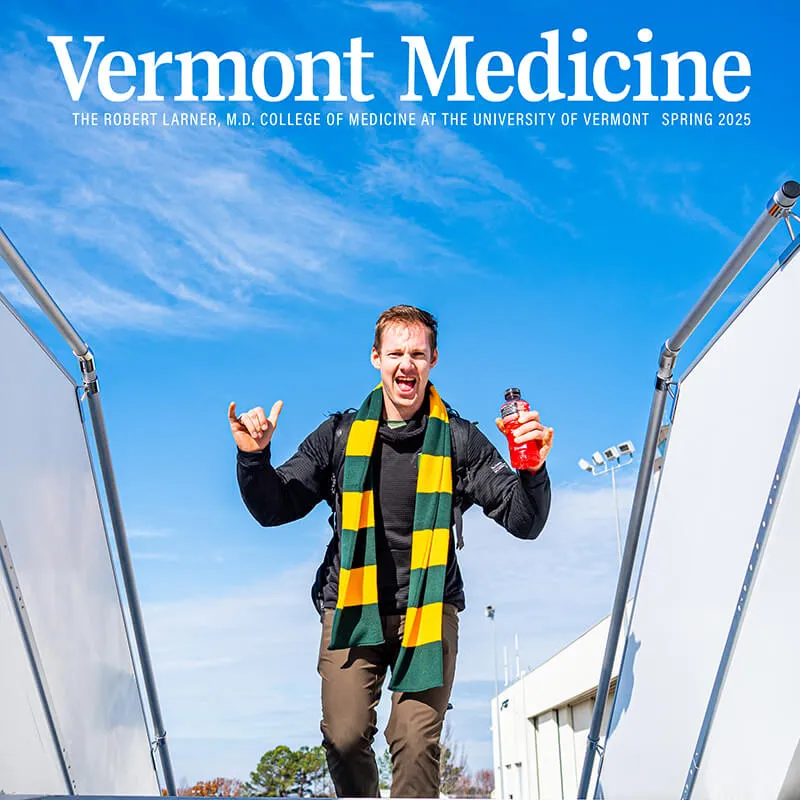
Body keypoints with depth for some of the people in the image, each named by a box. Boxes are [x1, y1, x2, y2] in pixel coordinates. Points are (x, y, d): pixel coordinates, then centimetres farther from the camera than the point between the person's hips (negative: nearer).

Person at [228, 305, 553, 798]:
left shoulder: (459, 440, 1)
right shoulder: (341, 435, 5)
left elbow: (525, 522, -2)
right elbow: (273, 509, 10)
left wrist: (532, 470, -22)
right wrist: (254, 457, -9)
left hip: (429, 612, -1)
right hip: (351, 610, 1)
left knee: (417, 743, -10)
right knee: (344, 738, -6)